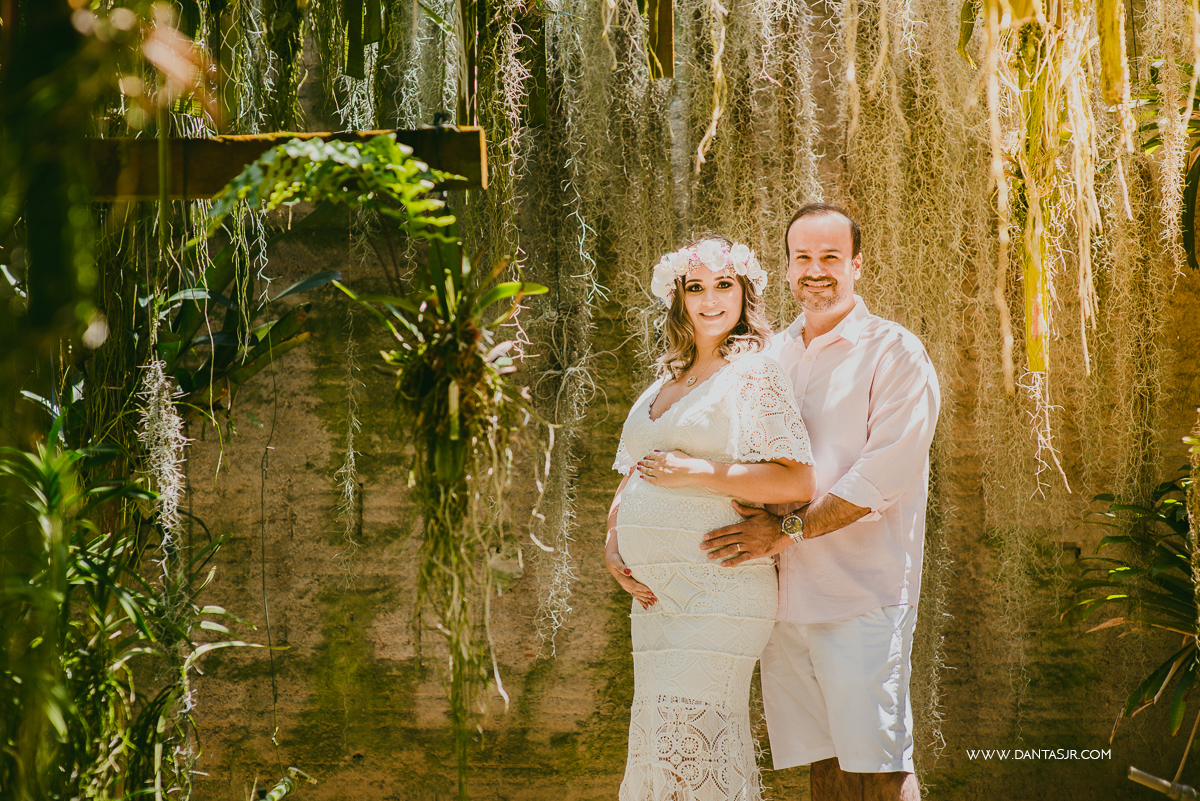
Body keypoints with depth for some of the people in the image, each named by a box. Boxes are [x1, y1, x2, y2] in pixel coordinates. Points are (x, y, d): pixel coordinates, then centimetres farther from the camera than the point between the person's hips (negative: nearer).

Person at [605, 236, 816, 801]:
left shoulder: (755, 375, -3)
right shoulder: (664, 384, 18)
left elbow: (797, 482, -13)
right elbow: (631, 479, 24)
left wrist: (693, 471, -15)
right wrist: (613, 544, 5)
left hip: (719, 594, -7)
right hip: (654, 595, 8)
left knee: (692, 742, -12)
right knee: (655, 744, 9)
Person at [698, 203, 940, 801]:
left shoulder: (894, 354, -1)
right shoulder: (768, 356, 18)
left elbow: (885, 473, -12)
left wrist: (789, 528, -18)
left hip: (862, 595, -5)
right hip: (782, 595, 5)